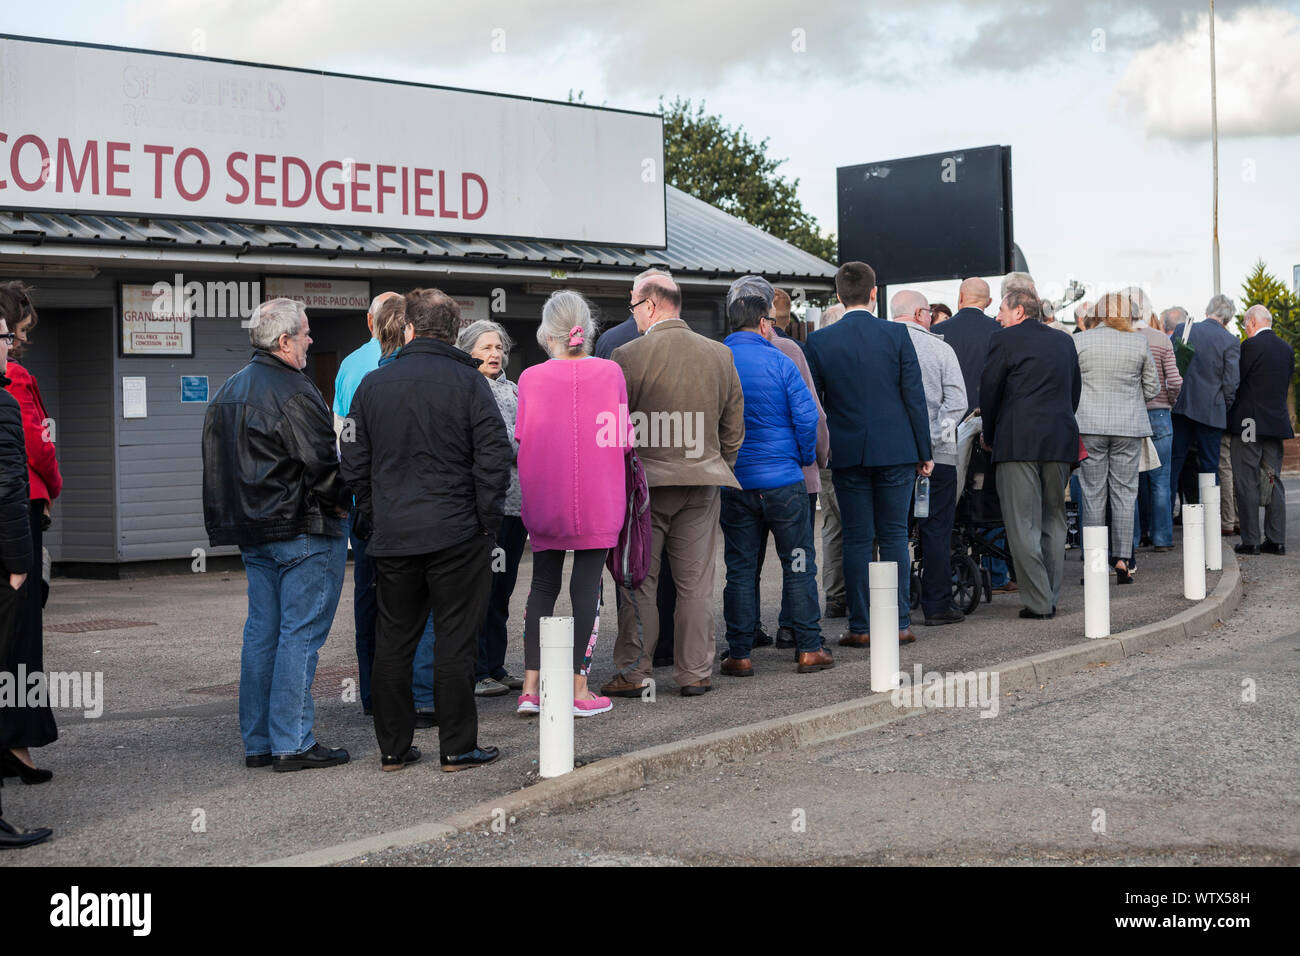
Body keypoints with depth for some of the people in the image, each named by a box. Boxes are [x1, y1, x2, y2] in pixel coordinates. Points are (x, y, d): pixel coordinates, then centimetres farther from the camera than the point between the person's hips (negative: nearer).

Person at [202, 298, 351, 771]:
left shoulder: (227, 391, 13)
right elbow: (321, 465, -19)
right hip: (304, 534, -9)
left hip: (253, 533, 9)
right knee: (300, 634, -4)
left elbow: (217, 467, 17)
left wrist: (231, 523, 20)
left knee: (261, 633, 12)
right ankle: (293, 744, -3)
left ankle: (257, 742, 16)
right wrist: (339, 504, -1)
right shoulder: (293, 393, -16)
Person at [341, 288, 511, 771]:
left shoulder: (373, 383, 6)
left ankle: (393, 747, 15)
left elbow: (354, 463, 9)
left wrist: (371, 522, 16)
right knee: (456, 640, 2)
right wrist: (487, 522, -1)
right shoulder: (469, 382, -5)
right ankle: (457, 746, 6)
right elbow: (494, 458, -10)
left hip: (392, 534, 3)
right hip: (456, 533, -3)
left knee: (393, 639, 10)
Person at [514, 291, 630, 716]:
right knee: (586, 586, 4)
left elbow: (522, 442, 0)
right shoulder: (610, 372, -4)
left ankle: (531, 686, 9)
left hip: (544, 500, 1)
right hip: (597, 501, -1)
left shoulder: (531, 378, -4)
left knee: (543, 585, 12)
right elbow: (623, 439, -1)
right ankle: (579, 688, 6)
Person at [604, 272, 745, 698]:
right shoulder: (720, 355, 4)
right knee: (696, 583, 8)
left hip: (645, 480, -3)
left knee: (638, 582, 5)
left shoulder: (628, 355, -10)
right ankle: (695, 673, 12)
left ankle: (632, 673, 9)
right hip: (703, 480, 3)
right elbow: (733, 429, 9)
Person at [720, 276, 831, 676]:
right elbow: (807, 416, -10)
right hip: (783, 479, -3)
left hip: (733, 483, 3)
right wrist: (806, 458, 6)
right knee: (798, 565, 7)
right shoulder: (778, 362, -9)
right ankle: (808, 648, 9)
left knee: (740, 568, 8)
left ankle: (740, 654, 8)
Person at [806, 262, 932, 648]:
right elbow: (915, 396, -3)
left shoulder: (820, 341, -2)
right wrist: (924, 451, 4)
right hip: (896, 450, 0)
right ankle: (899, 623, 7)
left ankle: (860, 627, 5)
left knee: (857, 539, 5)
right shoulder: (896, 335, -3)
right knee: (894, 535, 7)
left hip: (847, 453, 0)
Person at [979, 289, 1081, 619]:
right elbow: (1074, 391, 18)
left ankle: (1038, 601, -5)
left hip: (1018, 442, -6)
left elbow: (989, 390, -1)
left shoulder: (1004, 340, -3)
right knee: (1054, 520, 13)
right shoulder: (1065, 342, 15)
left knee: (1023, 524, -2)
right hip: (1060, 443, 6)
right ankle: (1051, 598, 14)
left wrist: (989, 435, 12)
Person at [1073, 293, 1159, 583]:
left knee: (1093, 494, 3)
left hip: (1089, 427, 0)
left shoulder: (1078, 341, -3)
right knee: (1124, 493, 5)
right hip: (1129, 428, 1)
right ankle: (1123, 559, 3)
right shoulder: (1139, 343, 1)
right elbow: (1152, 387, 9)